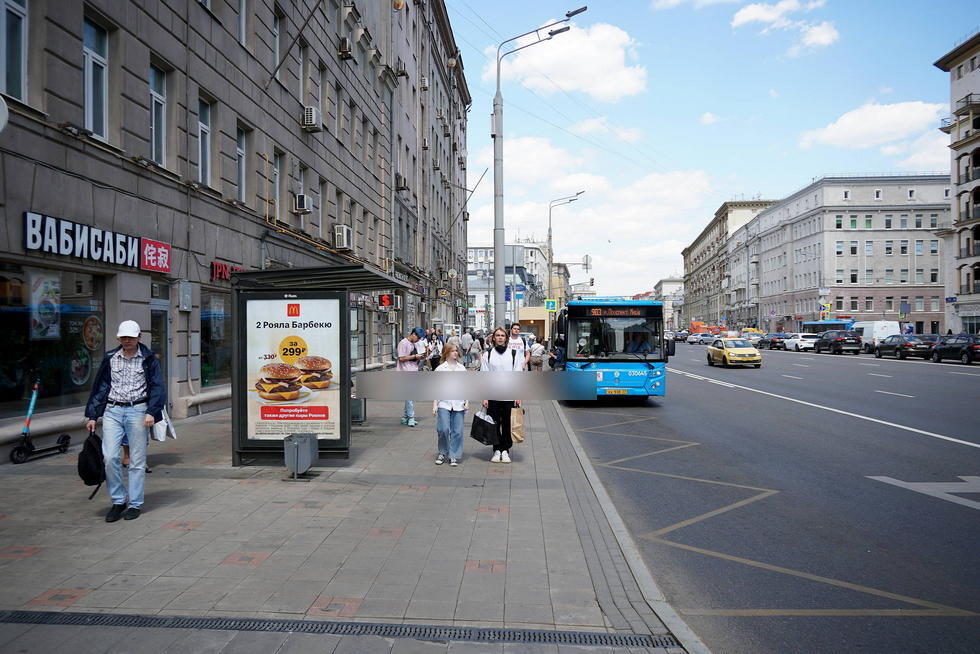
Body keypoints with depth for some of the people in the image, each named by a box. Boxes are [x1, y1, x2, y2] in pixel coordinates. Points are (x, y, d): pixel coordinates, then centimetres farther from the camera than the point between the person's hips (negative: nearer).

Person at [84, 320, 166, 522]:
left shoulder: (148, 359, 3)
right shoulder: (110, 358, 10)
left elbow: (157, 387, -1)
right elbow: (99, 387, 13)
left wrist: (151, 412, -13)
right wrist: (92, 416, 9)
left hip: (137, 410, -2)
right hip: (112, 411, 2)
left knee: (137, 460, 2)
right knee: (110, 457, -6)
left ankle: (135, 504, 12)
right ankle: (117, 501, 10)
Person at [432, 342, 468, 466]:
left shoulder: (462, 368, 9)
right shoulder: (440, 369, 3)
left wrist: (467, 401, 3)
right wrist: (435, 405, -1)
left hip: (458, 404, 2)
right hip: (444, 403, -2)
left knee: (457, 431, 1)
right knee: (443, 429, -9)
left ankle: (454, 456, 13)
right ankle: (442, 452, 12)